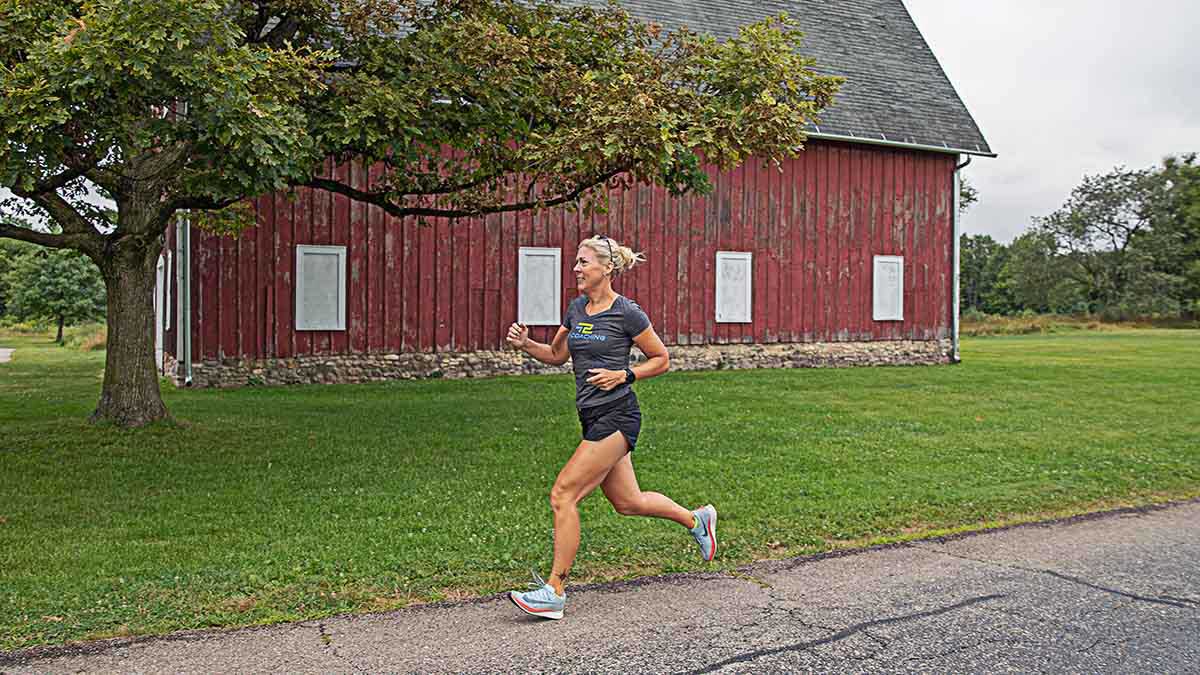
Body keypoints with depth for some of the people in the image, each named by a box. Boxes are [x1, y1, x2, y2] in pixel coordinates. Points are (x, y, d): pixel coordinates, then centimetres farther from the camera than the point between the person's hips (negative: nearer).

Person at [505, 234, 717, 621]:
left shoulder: (627, 313, -10)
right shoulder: (577, 307, 10)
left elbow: (661, 359, -1)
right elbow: (556, 354, 20)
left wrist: (623, 375, -14)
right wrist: (524, 344, 3)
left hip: (616, 416, -8)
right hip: (592, 416, 8)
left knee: (563, 494, -11)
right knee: (628, 503, 17)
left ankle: (554, 591, -2)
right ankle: (696, 519, 39)